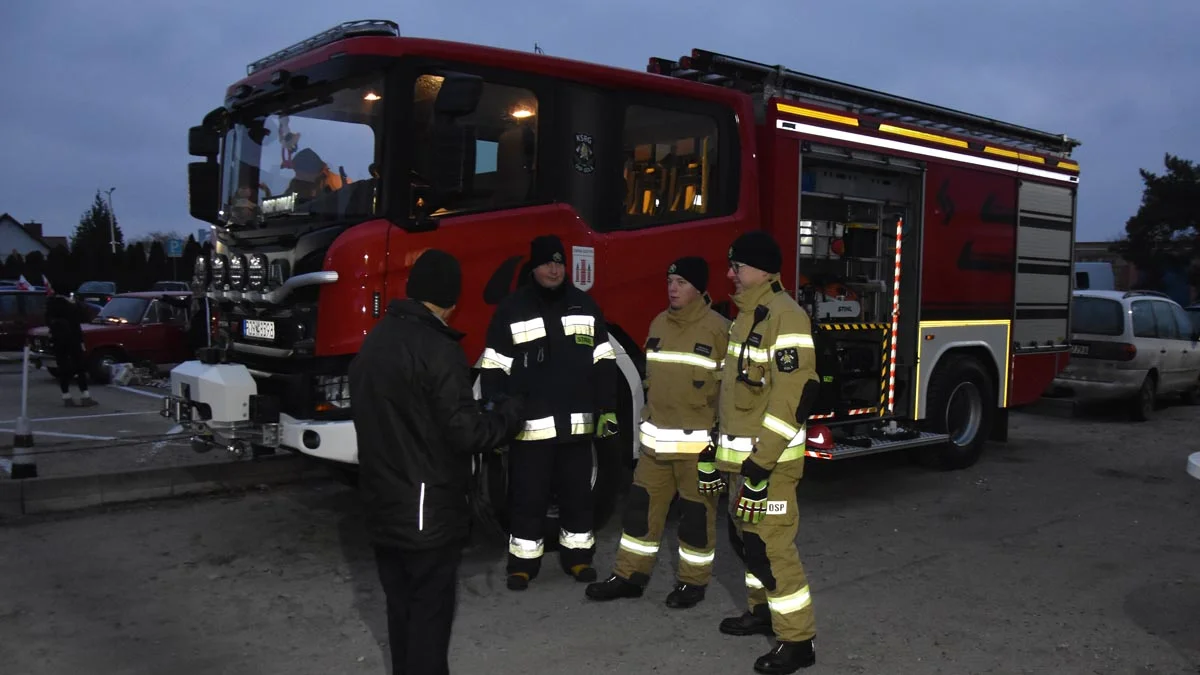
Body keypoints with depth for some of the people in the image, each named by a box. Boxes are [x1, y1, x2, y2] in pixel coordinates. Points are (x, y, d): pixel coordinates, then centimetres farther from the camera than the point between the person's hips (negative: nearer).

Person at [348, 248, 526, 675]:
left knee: (400, 605, 18)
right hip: (428, 511, -8)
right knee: (429, 608, 4)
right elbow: (466, 433, -22)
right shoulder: (437, 351, -20)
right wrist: (510, 412, -3)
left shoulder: (374, 341, 6)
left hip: (382, 504, 8)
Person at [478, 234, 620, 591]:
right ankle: (523, 562, 18)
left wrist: (607, 409, 4)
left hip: (577, 424, 3)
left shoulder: (585, 305, 6)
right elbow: (494, 369, -2)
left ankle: (577, 555, 28)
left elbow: (604, 363, 9)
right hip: (529, 426, -3)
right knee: (528, 496, 5)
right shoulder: (511, 309, -2)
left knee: (577, 492, 13)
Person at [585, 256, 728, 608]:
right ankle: (630, 576, 21)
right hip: (657, 440, 6)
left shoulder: (718, 329, -10)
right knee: (642, 505, 9)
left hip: (698, 441, -6)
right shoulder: (658, 324, 10)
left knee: (696, 513, 6)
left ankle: (693, 581, 21)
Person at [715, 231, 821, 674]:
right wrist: (727, 447, 22)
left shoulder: (785, 316, -17)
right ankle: (765, 610, 35)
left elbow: (794, 394, -24)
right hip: (740, 454, 10)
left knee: (770, 545, -7)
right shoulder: (747, 315, 14)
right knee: (743, 537, 18)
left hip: (767, 457, -10)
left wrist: (762, 461, -25)